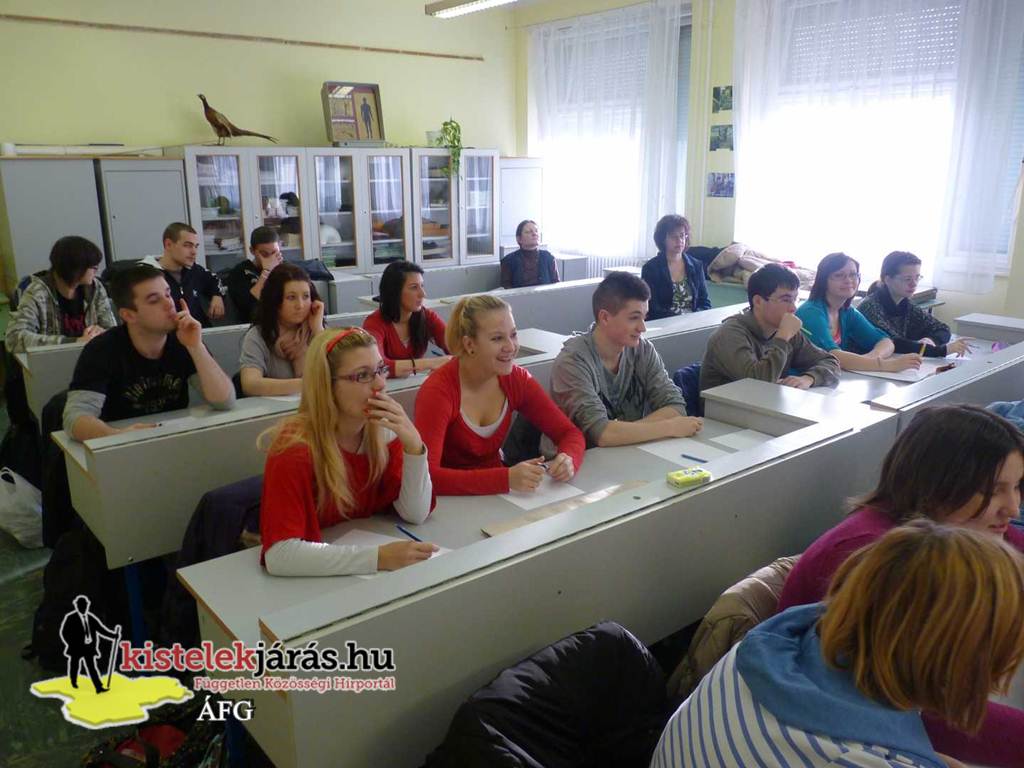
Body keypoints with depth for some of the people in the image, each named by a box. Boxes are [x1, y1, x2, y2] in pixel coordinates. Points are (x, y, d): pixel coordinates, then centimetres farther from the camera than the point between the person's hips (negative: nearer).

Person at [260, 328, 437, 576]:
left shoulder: (384, 430, -5)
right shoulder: (295, 448, -20)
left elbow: (416, 514, -6)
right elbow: (280, 554, -28)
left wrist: (414, 446, -20)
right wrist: (378, 557, -33)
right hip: (312, 581, -4)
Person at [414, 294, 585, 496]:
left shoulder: (515, 378, -4)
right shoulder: (438, 390, -19)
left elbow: (570, 433, 0)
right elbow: (425, 476, -28)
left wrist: (568, 460, -22)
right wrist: (506, 479, -35)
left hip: (497, 497, 4)